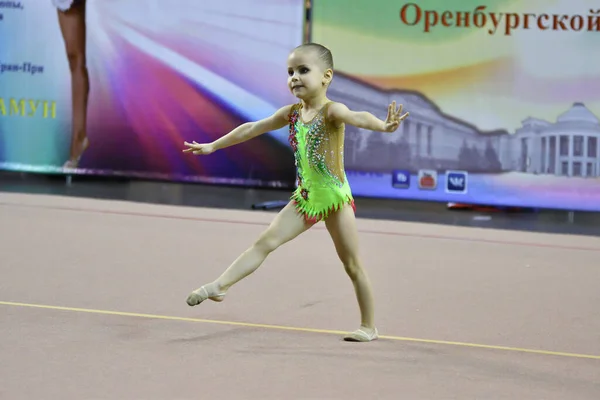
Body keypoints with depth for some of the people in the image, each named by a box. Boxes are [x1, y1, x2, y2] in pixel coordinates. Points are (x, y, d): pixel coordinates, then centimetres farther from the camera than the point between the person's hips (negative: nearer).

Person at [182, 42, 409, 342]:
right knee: (266, 242, -5)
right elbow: (252, 129, 16)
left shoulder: (331, 111, -16)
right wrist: (213, 146, 23)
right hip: (305, 197, 5)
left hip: (336, 198, -5)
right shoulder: (291, 113, 5)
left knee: (353, 266, 4)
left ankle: (369, 326, 14)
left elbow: (357, 117, -38)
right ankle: (220, 286, -7)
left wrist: (383, 125, -60)